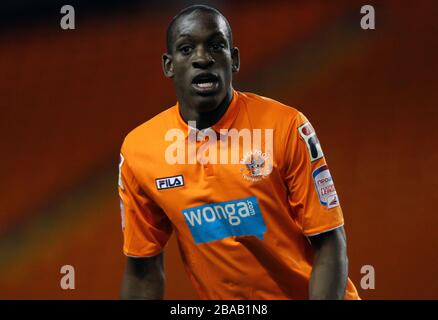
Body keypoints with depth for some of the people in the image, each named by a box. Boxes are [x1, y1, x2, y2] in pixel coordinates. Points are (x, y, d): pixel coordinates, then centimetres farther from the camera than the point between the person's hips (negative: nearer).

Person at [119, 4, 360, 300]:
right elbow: (143, 267, 1)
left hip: (305, 292, -2)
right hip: (219, 298, 3)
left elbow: (329, 244, -13)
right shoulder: (137, 150, -9)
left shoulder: (286, 127, -16)